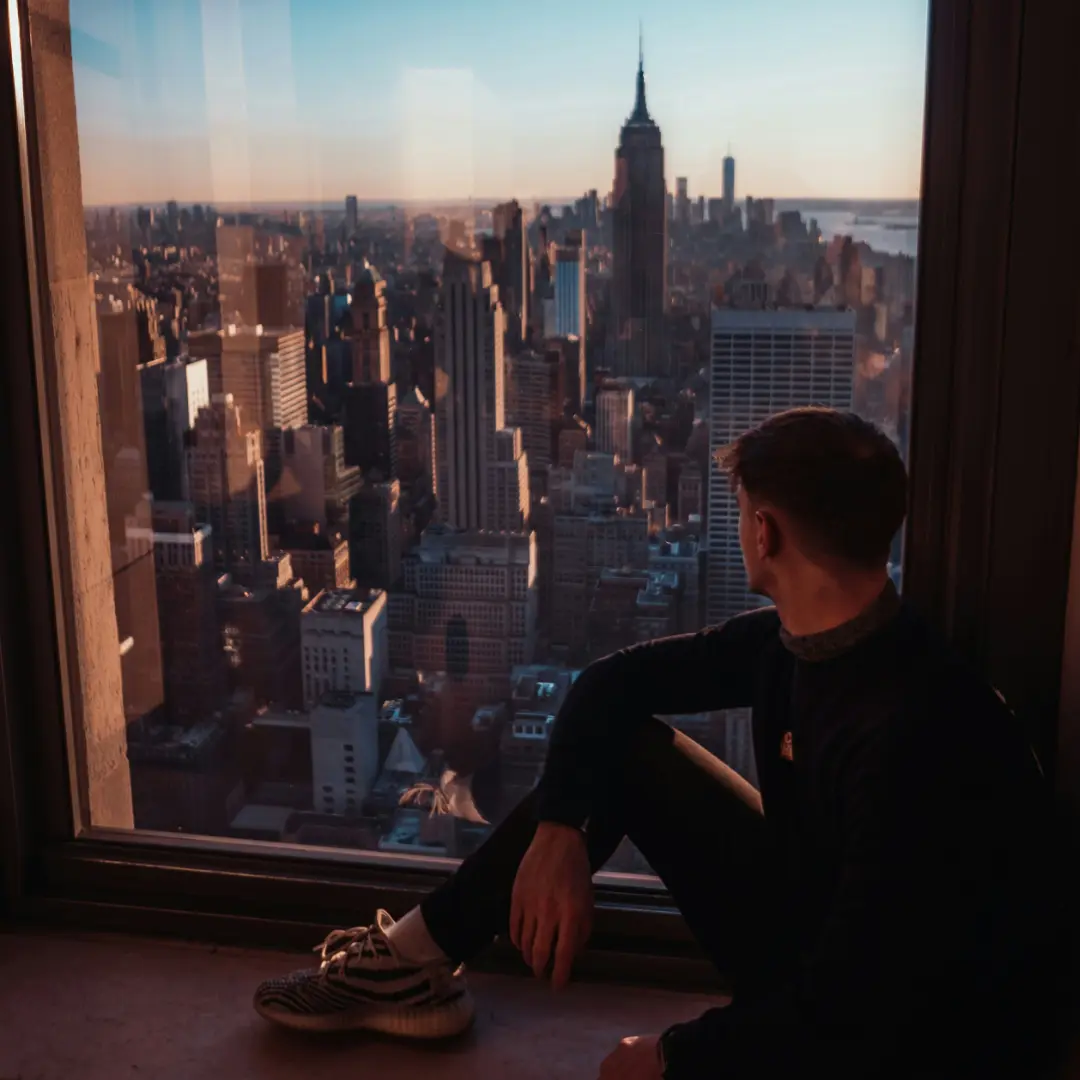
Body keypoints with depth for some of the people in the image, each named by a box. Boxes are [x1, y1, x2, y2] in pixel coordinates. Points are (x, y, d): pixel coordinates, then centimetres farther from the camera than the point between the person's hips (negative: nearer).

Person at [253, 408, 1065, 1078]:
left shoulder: (916, 732, -34)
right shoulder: (791, 638, -8)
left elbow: (851, 1007, -31)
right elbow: (614, 682, 2)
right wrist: (560, 830, -14)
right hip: (813, 938, 7)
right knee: (623, 751, -1)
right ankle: (415, 962, 7)